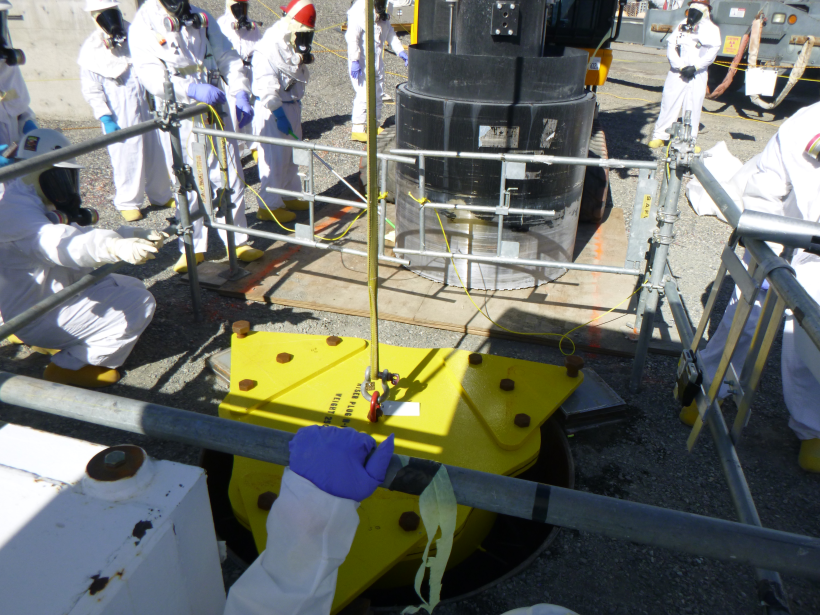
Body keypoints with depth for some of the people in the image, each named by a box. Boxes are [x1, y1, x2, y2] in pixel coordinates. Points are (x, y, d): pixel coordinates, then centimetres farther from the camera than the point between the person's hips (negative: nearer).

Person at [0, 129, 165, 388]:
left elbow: (82, 236, 7)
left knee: (133, 287, 16)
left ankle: (67, 342, 13)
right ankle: (70, 365, -6)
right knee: (140, 304, -18)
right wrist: (116, 247, -59)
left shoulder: (42, 205, 12)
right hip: (35, 316, -10)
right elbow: (56, 243, -41)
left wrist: (137, 235, -11)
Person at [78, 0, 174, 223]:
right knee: (126, 156, -4)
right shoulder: (92, 49, -3)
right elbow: (91, 90, -3)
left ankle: (161, 195, 23)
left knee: (156, 151, 8)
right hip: (120, 115, -3)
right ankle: (127, 202, 10)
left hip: (147, 106, 4)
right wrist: (105, 118, -13)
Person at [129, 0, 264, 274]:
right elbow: (151, 76, -17)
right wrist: (194, 90, -33)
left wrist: (241, 94, -9)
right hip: (179, 118, -3)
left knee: (230, 177, 5)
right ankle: (193, 248, 16)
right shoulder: (142, 26, -4)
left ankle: (237, 240, 17)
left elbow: (228, 58, 9)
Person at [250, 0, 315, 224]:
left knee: (292, 155, 17)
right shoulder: (270, 47, -18)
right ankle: (269, 205, 2)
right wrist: (279, 113, -26)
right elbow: (265, 85, -24)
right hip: (272, 110, -10)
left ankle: (290, 196, 30)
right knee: (275, 159, -6)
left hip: (291, 106, 10)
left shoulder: (292, 47, 13)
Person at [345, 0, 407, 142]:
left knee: (378, 93, 14)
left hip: (377, 60, 9)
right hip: (361, 60, -9)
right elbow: (352, 37, -21)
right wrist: (354, 60, -26)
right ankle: (358, 129, -5)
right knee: (364, 94, -12)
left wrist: (400, 51, 6)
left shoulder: (381, 12, 12)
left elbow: (390, 33, 18)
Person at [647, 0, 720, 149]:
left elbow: (711, 53, -4)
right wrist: (681, 66, -11)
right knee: (669, 103, -1)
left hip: (697, 75, -1)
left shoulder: (712, 30, 4)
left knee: (693, 106, -1)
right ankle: (660, 135, 5)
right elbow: (671, 47, 0)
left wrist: (695, 67, -16)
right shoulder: (682, 26, 9)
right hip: (677, 72, 1)